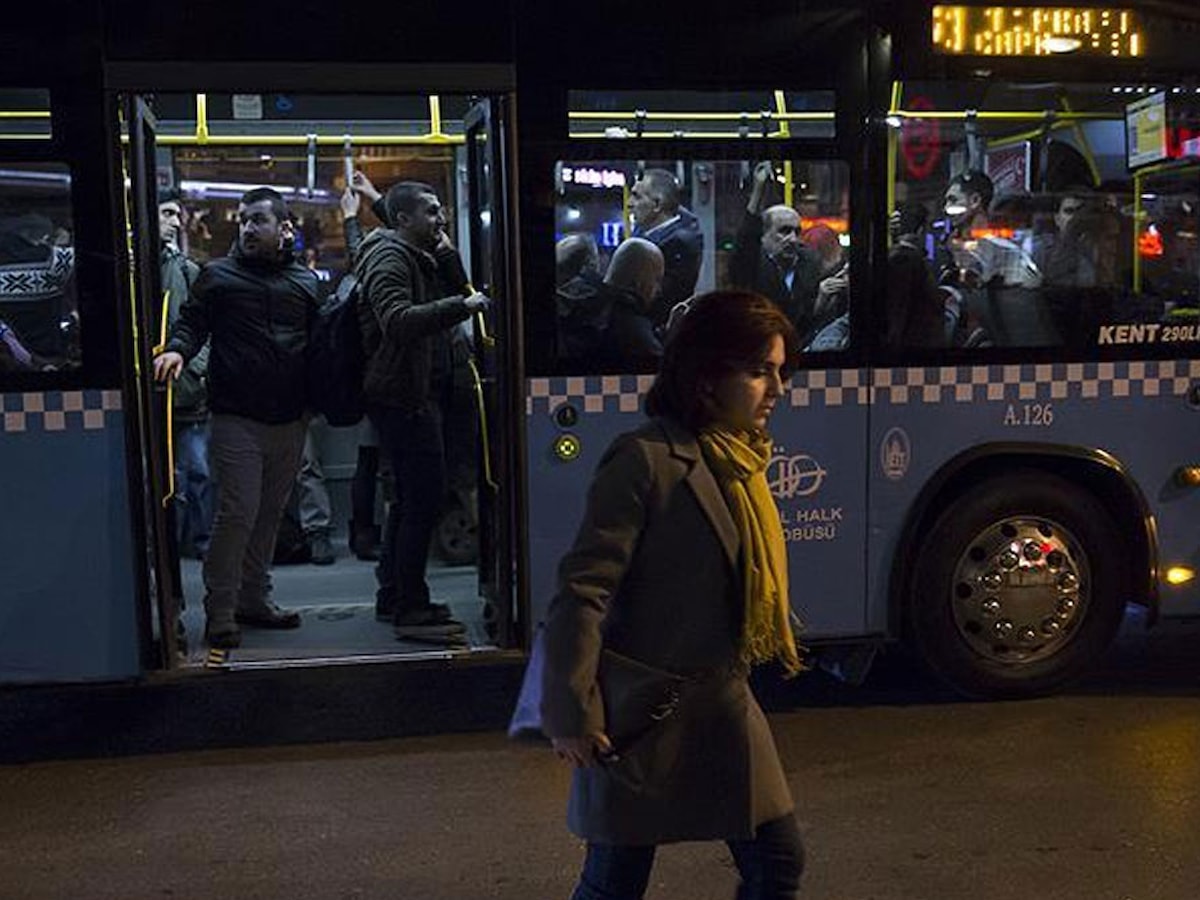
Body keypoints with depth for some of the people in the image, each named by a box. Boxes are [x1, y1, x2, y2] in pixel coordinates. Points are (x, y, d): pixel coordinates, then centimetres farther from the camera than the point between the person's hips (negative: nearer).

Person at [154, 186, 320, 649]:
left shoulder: (305, 281, 13)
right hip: (237, 418, -4)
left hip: (290, 420, 4)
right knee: (238, 511, -9)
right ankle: (220, 611, 3)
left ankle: (253, 598, 25)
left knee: (270, 512, 12)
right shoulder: (218, 275, 5)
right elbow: (192, 323, 2)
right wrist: (177, 349, -19)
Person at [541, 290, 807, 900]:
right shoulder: (646, 460, -20)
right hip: (640, 713, -7)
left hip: (723, 702, 7)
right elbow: (582, 590, -20)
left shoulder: (740, 457, 5)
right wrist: (572, 713, -19)